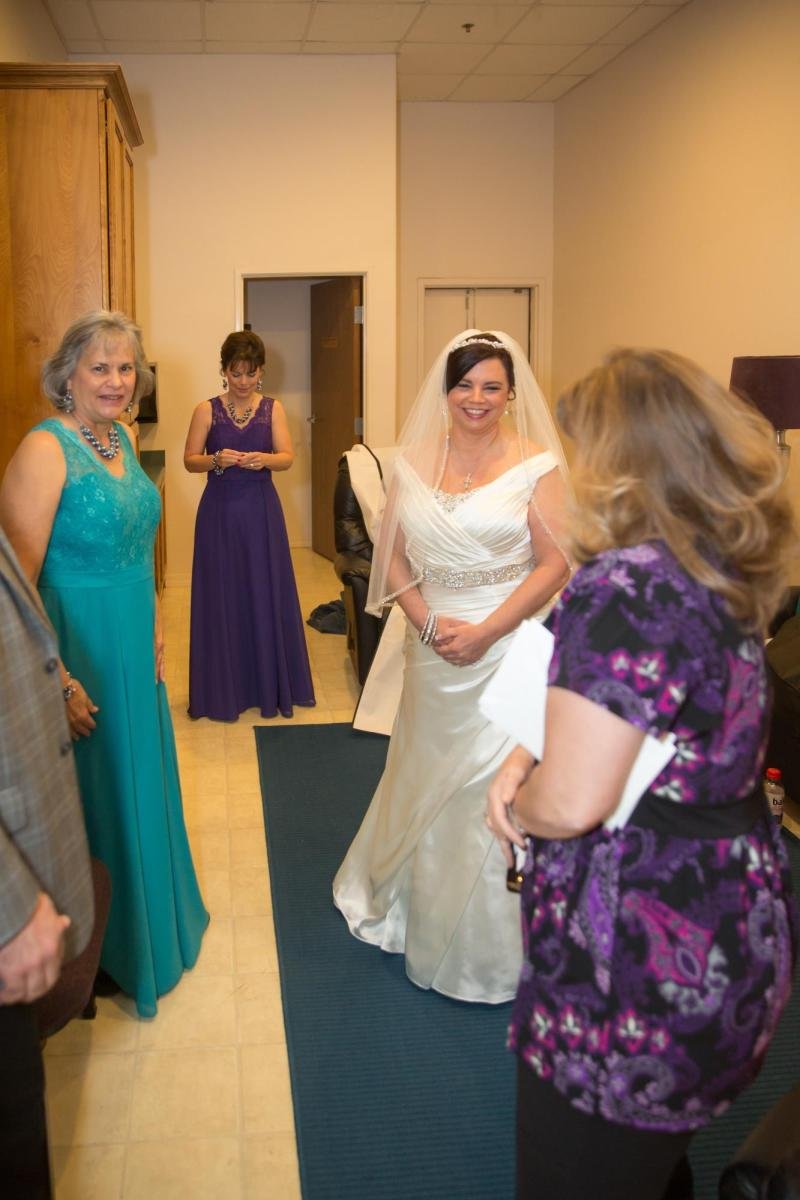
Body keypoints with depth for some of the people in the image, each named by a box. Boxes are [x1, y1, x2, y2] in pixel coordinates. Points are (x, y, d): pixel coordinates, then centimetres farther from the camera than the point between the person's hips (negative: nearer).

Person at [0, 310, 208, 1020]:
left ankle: (154, 917, 44)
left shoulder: (121, 438, 5)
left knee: (141, 779, 21)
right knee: (94, 793, 8)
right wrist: (58, 683, -23)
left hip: (134, 642, 8)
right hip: (77, 648, -8)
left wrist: (154, 627, 14)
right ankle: (99, 953, 29)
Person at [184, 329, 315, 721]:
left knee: (266, 594, 4)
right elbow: (190, 460, -1)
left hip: (261, 511, 1)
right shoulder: (206, 410, 0)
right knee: (222, 597, 2)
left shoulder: (272, 408, 4)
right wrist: (216, 460, -21)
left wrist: (264, 459, -24)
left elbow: (287, 456, -3)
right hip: (220, 511, -1)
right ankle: (224, 688, 13)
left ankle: (270, 684, 17)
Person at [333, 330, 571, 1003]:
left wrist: (485, 632, -16)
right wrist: (430, 623, -9)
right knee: (428, 786, 16)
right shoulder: (413, 463, 6)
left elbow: (555, 564, -10)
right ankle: (423, 920, 39)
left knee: (495, 792, 2)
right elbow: (393, 560, 7)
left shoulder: (536, 464, -6)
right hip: (432, 651, 4)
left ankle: (492, 947, 21)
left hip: (508, 650, -4)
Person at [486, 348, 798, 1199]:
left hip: (636, 969, -8)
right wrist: (528, 757, 1)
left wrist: (517, 802, -4)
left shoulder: (622, 585, -23)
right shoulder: (727, 577, 5)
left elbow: (571, 803, -26)